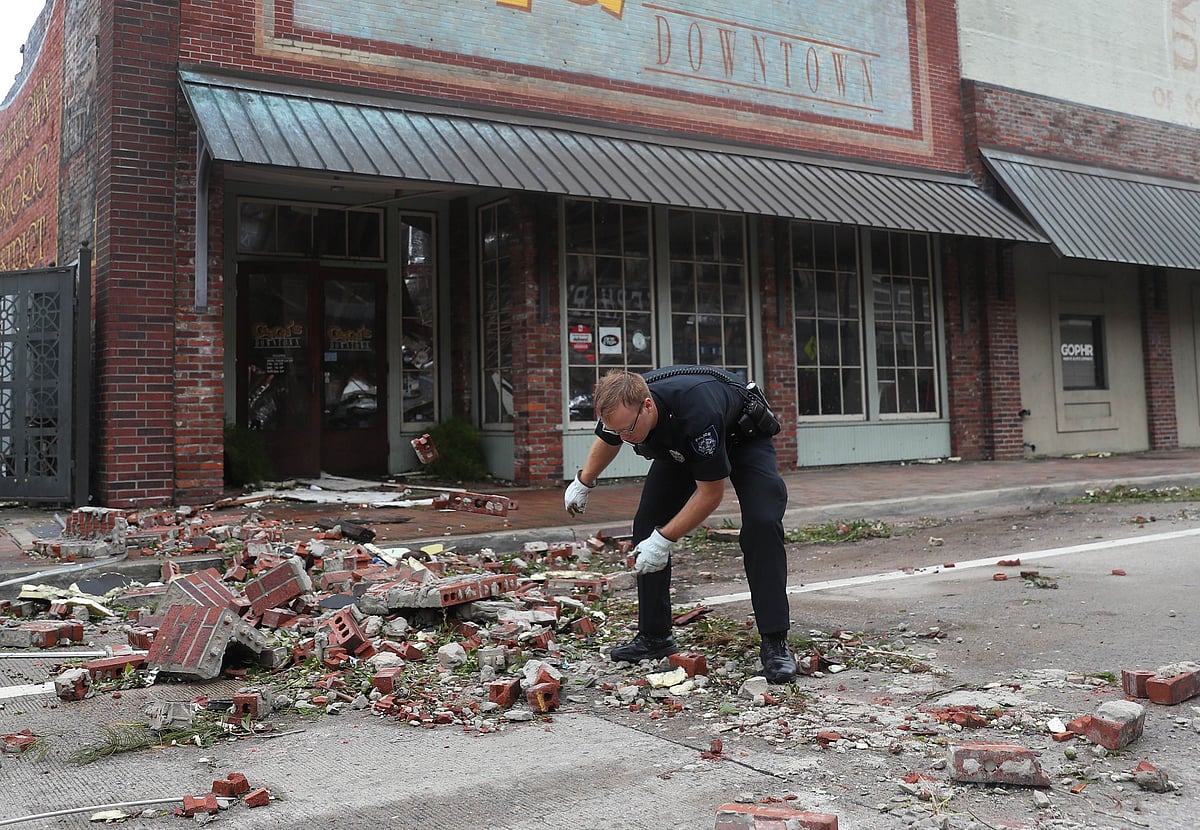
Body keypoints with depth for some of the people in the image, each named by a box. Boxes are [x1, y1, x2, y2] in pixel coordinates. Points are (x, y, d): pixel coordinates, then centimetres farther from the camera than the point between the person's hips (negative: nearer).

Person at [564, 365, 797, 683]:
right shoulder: (620, 407, -26)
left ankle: (775, 643, -17)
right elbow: (607, 440, 3)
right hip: (679, 446, 6)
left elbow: (711, 492, -32)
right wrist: (583, 482, 16)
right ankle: (654, 636, 8)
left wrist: (664, 539, -30)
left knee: (762, 524, -25)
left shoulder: (696, 410, -45)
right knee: (647, 525, -4)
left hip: (744, 437, -6)